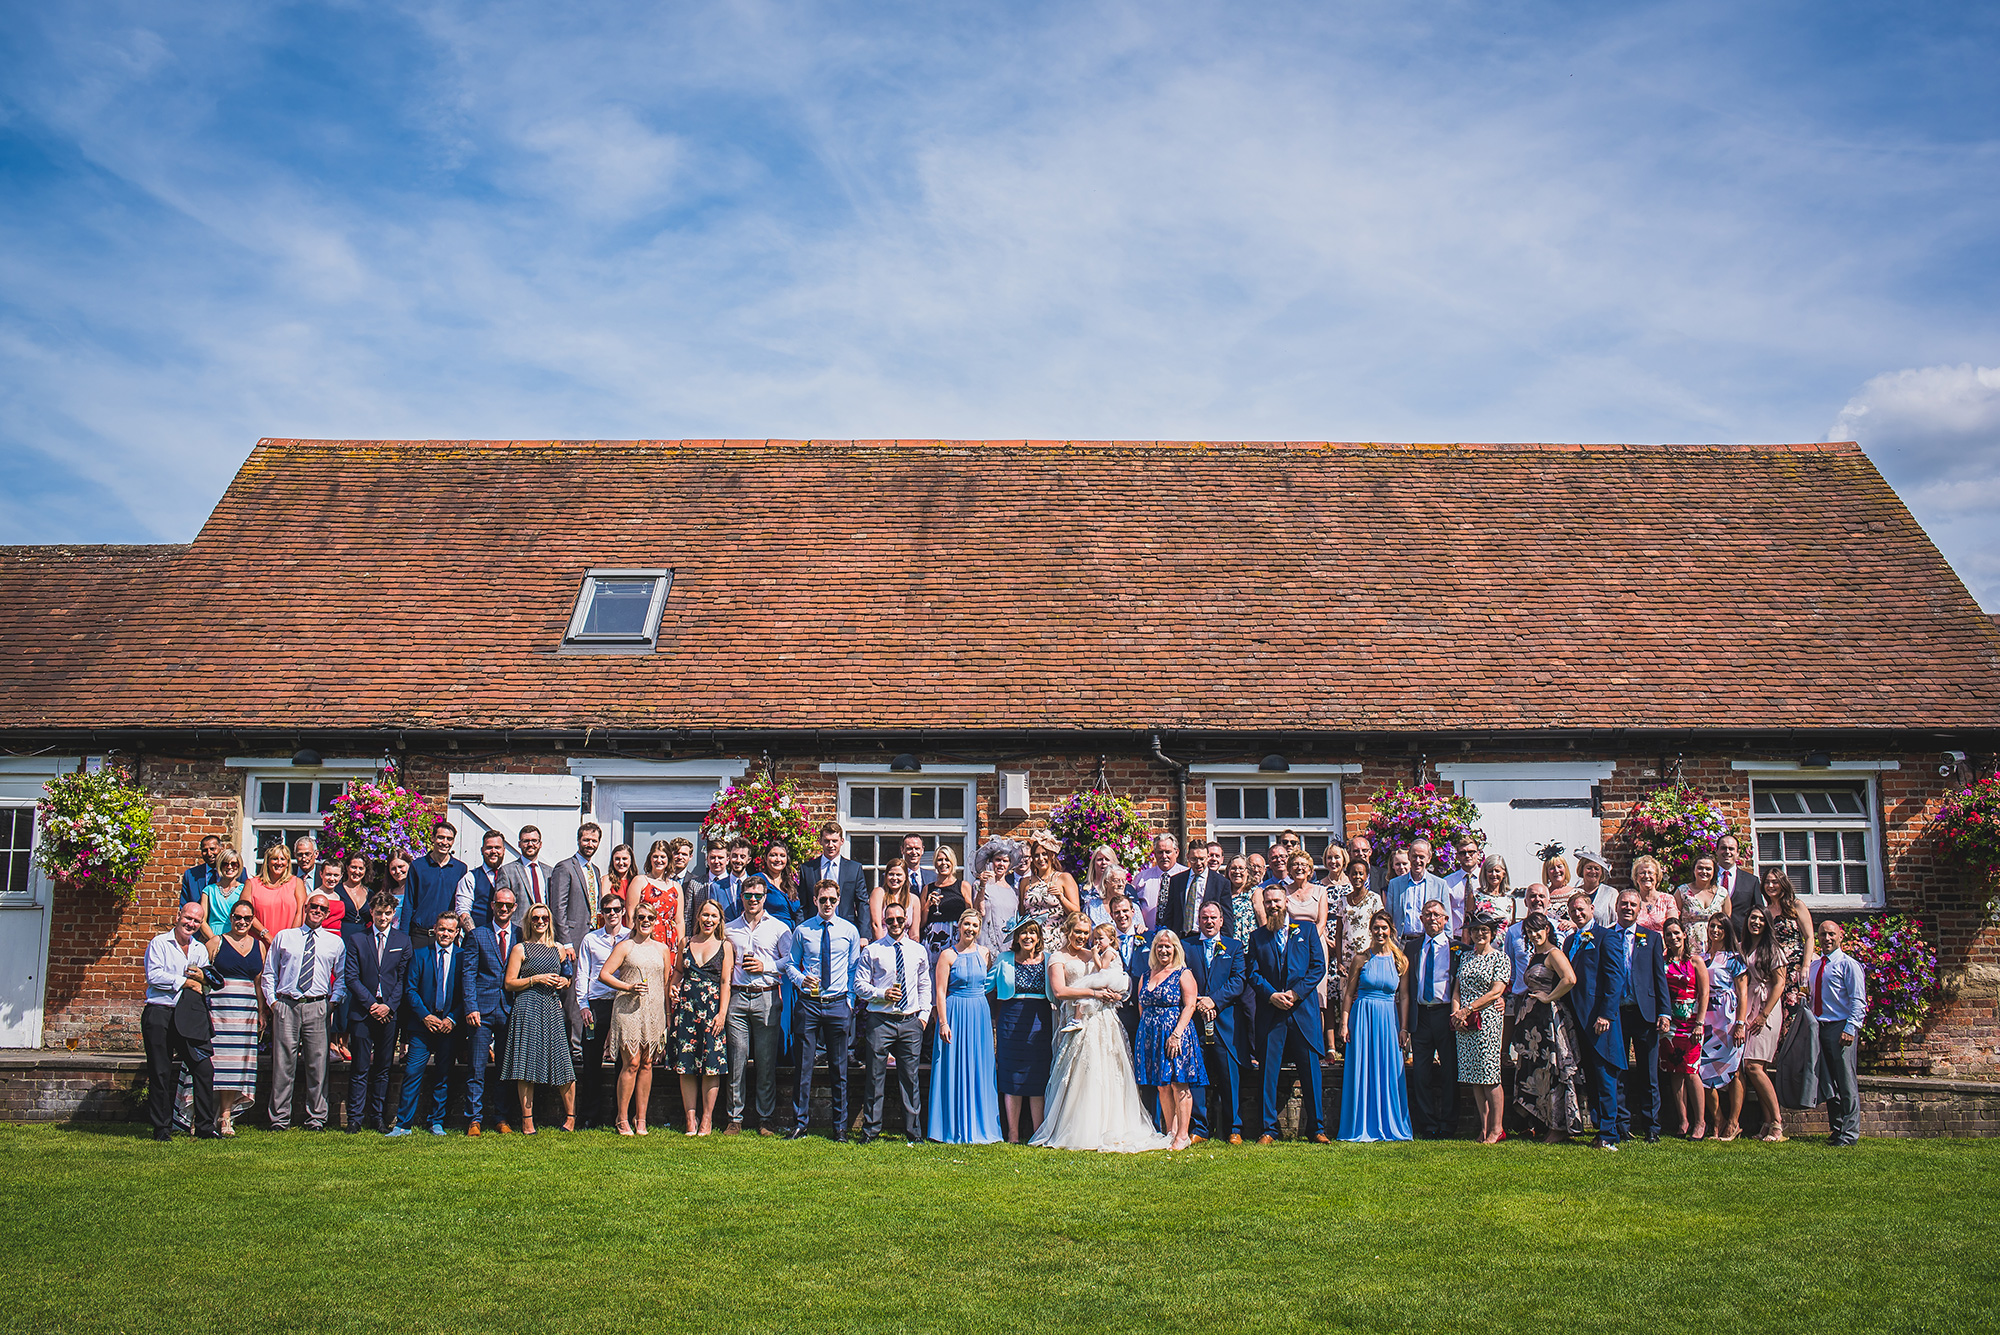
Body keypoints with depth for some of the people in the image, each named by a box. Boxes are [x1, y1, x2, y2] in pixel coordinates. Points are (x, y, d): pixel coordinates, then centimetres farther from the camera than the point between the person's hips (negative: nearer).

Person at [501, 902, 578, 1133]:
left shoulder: (559, 948, 17)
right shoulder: (521, 949, 6)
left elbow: (568, 980, 27)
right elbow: (509, 984, 0)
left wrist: (565, 982, 5)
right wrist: (536, 979, -10)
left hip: (554, 1009, 3)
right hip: (528, 1009, -3)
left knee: (563, 1062, -2)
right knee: (526, 1063, -6)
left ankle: (571, 1116, 8)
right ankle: (527, 1119, 0)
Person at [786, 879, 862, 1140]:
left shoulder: (849, 931, 5)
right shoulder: (802, 930, 4)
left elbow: (855, 969, 9)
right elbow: (790, 964, 11)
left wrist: (850, 1000, 1)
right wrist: (801, 979, -9)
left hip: (838, 1004, 0)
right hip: (808, 1003, 0)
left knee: (839, 1069, 5)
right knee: (804, 1066, 0)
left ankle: (840, 1127, 14)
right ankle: (800, 1124, 10)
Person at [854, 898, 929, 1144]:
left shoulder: (918, 951, 11)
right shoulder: (872, 951, 3)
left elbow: (925, 985, 19)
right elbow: (859, 984, 2)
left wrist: (924, 1013, 8)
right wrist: (882, 994, -12)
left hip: (910, 1021, 2)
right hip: (880, 1020, -2)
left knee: (910, 1078, 5)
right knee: (875, 1077, 0)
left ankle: (913, 1132, 13)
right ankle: (871, 1131, 10)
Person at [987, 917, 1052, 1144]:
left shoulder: (1048, 960, 5)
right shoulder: (1005, 960, 6)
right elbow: (986, 984, 13)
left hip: (1039, 1022, 0)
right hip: (1011, 1020, 0)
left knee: (1038, 1081, 1)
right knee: (1012, 1080, 2)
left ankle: (1039, 1133, 8)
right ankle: (1013, 1134, 9)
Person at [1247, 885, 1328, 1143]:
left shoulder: (1306, 931, 10)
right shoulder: (1257, 937, 13)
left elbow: (1319, 966, 3)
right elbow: (1253, 974, 6)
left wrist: (1296, 992, -9)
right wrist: (1271, 995, -12)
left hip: (1303, 1009, -1)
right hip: (1270, 1012, 1)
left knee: (1310, 1069, 1)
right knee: (1269, 1071, 0)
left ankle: (1317, 1128, 9)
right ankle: (1269, 1129, 6)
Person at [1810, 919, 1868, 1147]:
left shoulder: (1848, 964, -3)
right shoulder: (1814, 966, 18)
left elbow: (1858, 1001, -9)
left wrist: (1850, 1029, -18)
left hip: (1840, 1027, -7)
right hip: (1819, 1026, 7)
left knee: (1845, 1081, -5)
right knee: (1827, 1083, 8)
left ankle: (1849, 1133, -1)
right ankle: (1835, 1129, 15)